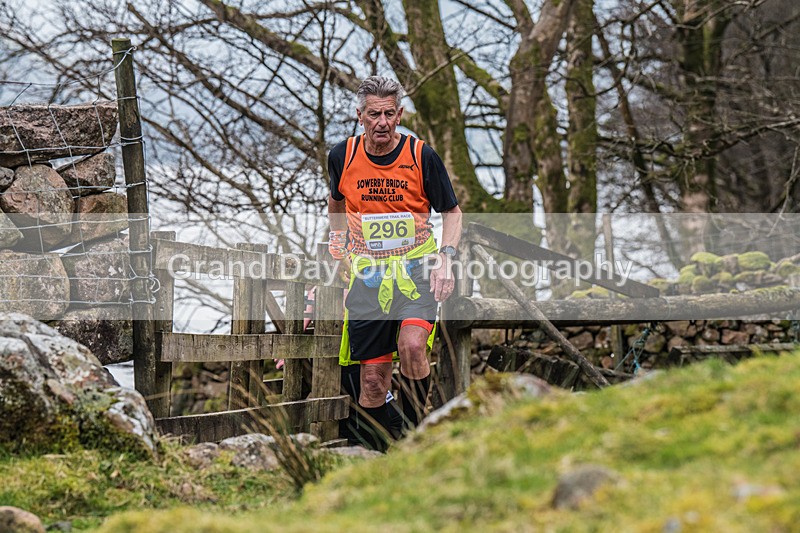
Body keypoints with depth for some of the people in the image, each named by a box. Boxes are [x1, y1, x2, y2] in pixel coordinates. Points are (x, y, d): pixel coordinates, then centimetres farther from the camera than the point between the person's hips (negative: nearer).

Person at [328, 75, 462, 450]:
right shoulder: (342, 156, -1)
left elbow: (452, 212, 3)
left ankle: (413, 430, -9)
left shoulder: (422, 157, -7)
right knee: (373, 381, 1)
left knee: (412, 345, -28)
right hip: (366, 273, 2)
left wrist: (446, 258, -9)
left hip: (416, 267, -2)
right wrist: (338, 238, 18)